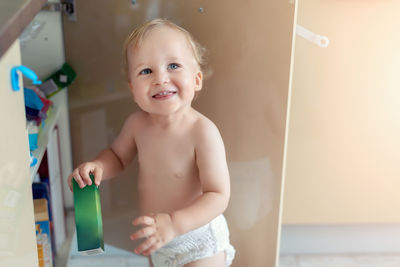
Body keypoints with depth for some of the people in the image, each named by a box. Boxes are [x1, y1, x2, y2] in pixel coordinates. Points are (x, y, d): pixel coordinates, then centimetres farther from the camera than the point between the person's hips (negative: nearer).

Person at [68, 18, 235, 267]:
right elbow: (118, 155, 7)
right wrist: (98, 166, -14)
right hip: (157, 237, 6)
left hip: (198, 240, -5)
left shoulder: (202, 132, -29)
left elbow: (218, 195, -27)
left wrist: (174, 223, -39)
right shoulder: (137, 123, -12)